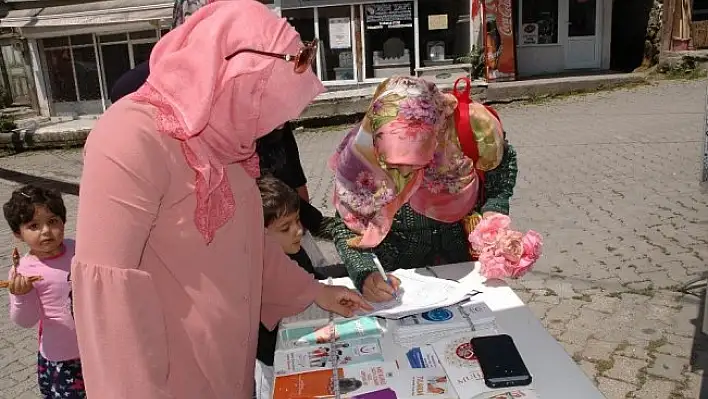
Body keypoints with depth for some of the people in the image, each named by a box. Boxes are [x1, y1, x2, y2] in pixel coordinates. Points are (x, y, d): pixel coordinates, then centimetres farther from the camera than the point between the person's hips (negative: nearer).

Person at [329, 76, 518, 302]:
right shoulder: (360, 154, -27)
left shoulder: (468, 128, -27)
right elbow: (347, 228, -17)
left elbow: (504, 162, -4)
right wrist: (364, 275, -34)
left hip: (465, 259, 1)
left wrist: (494, 209, -18)